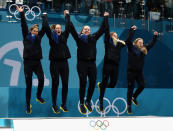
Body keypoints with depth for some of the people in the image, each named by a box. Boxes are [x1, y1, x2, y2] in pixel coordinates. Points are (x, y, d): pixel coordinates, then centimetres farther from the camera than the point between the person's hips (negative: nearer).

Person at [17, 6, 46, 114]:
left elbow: (44, 28, 8)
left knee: (41, 79, -17)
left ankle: (39, 97, 10)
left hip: (37, 62, 2)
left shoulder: (39, 37, 11)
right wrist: (21, 14, -9)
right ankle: (28, 105, 7)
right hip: (28, 62, -2)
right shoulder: (26, 37, 5)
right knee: (29, 84, -1)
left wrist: (44, 18, 5)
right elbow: (24, 25, -2)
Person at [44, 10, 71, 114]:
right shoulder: (51, 36, 4)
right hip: (55, 63, -3)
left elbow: (68, 26, 9)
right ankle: (54, 105, 7)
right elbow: (47, 27, -3)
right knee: (55, 84, 0)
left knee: (65, 84, 2)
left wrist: (67, 15, 14)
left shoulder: (64, 36, 12)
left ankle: (64, 104, 12)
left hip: (64, 62, 3)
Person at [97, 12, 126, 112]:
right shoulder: (108, 42, 4)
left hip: (115, 66, 5)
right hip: (107, 64, -5)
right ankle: (101, 103, 4)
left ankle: (101, 85, 36)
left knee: (113, 84, 6)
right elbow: (106, 30, -1)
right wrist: (106, 18, -3)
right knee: (105, 83, -3)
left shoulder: (119, 44, 16)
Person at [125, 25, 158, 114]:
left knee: (142, 86, -7)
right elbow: (128, 40, -17)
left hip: (140, 72, 4)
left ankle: (134, 97, 23)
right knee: (130, 88, 1)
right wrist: (132, 30, -20)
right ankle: (129, 105, 11)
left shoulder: (144, 50, 7)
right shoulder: (131, 48, -5)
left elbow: (151, 44, 15)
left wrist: (155, 37, 7)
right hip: (131, 71, -4)